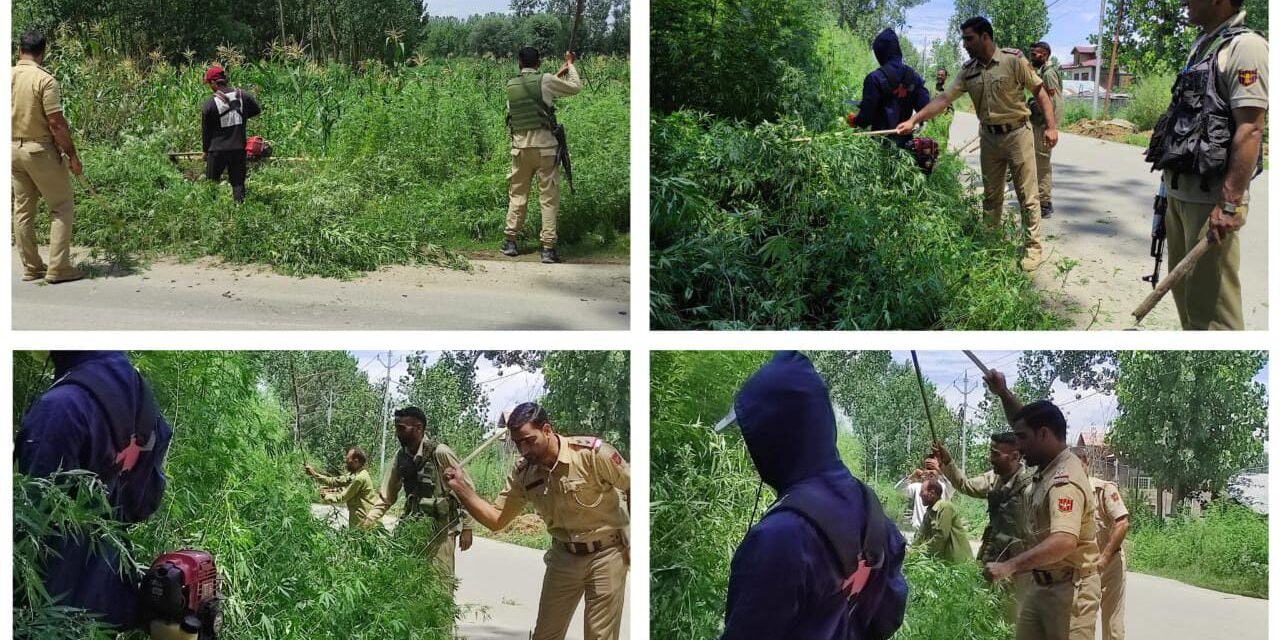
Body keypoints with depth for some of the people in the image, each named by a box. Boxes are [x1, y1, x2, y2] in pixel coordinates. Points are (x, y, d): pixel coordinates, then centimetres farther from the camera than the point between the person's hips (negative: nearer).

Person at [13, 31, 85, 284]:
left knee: (23, 209, 12)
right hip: (41, 150, -7)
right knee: (62, 206, 2)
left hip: (13, 149, 7)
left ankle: (31, 267, 16)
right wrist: (72, 154, -10)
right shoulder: (45, 80, -16)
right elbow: (56, 122, -18)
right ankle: (58, 268, -3)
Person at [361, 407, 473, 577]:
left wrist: (466, 528, -9)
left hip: (440, 530, -6)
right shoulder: (400, 456, 4)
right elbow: (386, 496, 7)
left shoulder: (440, 453, -14)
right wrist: (367, 523, -4)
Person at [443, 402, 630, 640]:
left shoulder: (591, 452, -22)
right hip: (564, 556, 5)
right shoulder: (522, 472, -5)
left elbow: (634, 487, -11)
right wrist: (462, 488, -13)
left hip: (605, 553, -5)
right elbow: (496, 519, 0)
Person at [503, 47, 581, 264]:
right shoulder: (545, 81, -6)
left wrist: (558, 74, 28)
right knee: (548, 197, 0)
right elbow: (576, 87, 7)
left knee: (517, 193, 15)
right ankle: (548, 248, -3)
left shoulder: (511, 85, 7)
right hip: (544, 146, -4)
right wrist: (570, 65, 23)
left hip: (520, 147, 4)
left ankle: (510, 242, 16)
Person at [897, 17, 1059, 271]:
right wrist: (913, 120, -9)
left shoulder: (1013, 60, -13)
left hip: (1017, 134, -5)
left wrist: (1051, 126, -13)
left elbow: (1039, 91, -8)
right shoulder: (968, 71, 1)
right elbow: (943, 98, -1)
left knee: (1027, 195, 1)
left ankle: (1033, 246, 8)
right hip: (989, 138, 5)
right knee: (990, 195, 12)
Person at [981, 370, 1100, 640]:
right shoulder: (1047, 466, 7)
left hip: (1069, 589, -10)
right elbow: (1027, 423, 28)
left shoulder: (1065, 480, -23)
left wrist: (1010, 566, -43)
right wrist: (1003, 393, 13)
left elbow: (1064, 541, -38)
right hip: (1040, 585, 10)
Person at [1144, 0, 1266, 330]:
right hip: (1180, 191, 10)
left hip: (1210, 199, -10)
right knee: (1183, 285, 18)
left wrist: (1230, 203, -24)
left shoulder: (1244, 47, -14)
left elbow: (1250, 129, -20)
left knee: (1210, 302, -8)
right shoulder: (1202, 47, 15)